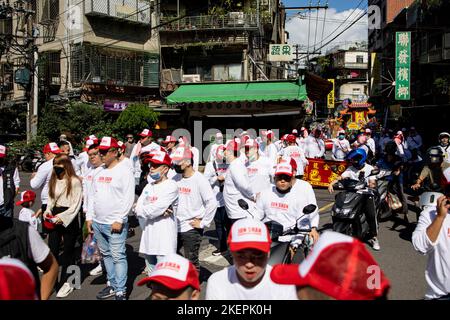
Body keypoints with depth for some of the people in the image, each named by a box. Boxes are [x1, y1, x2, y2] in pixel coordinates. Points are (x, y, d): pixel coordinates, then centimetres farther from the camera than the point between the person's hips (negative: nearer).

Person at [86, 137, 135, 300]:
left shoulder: (124, 171, -9)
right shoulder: (99, 172, 12)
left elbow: (128, 198, -14)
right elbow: (93, 196, 18)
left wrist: (119, 220, -18)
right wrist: (89, 217, 11)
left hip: (115, 224, -7)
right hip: (97, 222, 7)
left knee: (118, 256, -5)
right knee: (106, 255, 15)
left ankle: (121, 291, 2)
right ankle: (112, 285, 28)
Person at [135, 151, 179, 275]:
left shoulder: (171, 186, -11)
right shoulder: (149, 186, 13)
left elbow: (152, 211, -18)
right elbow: (138, 209, 2)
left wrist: (141, 208, 0)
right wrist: (159, 211, -12)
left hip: (164, 240, -8)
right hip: (148, 237, 8)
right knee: (151, 273, 18)